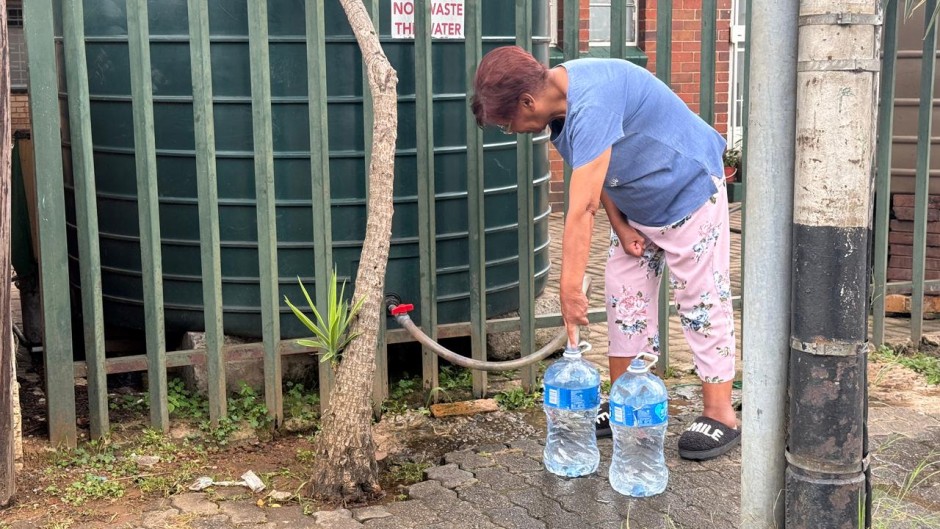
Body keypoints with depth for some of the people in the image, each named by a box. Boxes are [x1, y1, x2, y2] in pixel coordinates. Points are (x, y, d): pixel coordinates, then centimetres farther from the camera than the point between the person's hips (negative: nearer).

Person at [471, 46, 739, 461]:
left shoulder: (591, 105, -36)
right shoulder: (560, 100, -6)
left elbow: (581, 210, -39)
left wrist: (570, 289, -39)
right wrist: (620, 225, -6)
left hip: (689, 190, -9)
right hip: (635, 205, 9)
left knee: (701, 301, -4)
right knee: (625, 298, 9)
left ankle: (720, 415, 4)